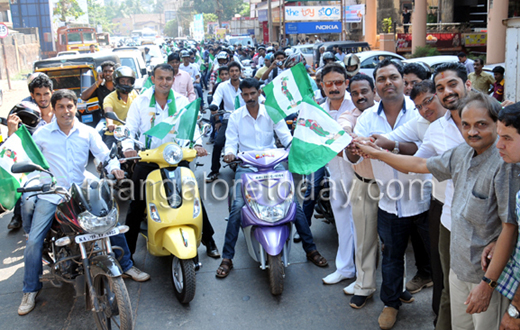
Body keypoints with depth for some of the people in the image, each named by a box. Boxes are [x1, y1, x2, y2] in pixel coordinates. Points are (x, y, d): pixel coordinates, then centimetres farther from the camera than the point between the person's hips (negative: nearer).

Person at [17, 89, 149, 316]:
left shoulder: (88, 132, 8)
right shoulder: (41, 134, 6)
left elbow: (104, 153, -1)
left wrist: (113, 167, -20)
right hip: (50, 195, -1)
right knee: (34, 241, -9)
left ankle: (127, 266, 10)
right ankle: (31, 289, 10)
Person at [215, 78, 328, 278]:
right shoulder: (235, 117, 6)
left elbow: (285, 136, 2)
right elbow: (231, 142, 4)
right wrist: (229, 153, -19)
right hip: (246, 166, 0)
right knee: (237, 206, -19)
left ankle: (310, 249, 6)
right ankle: (227, 258, -9)